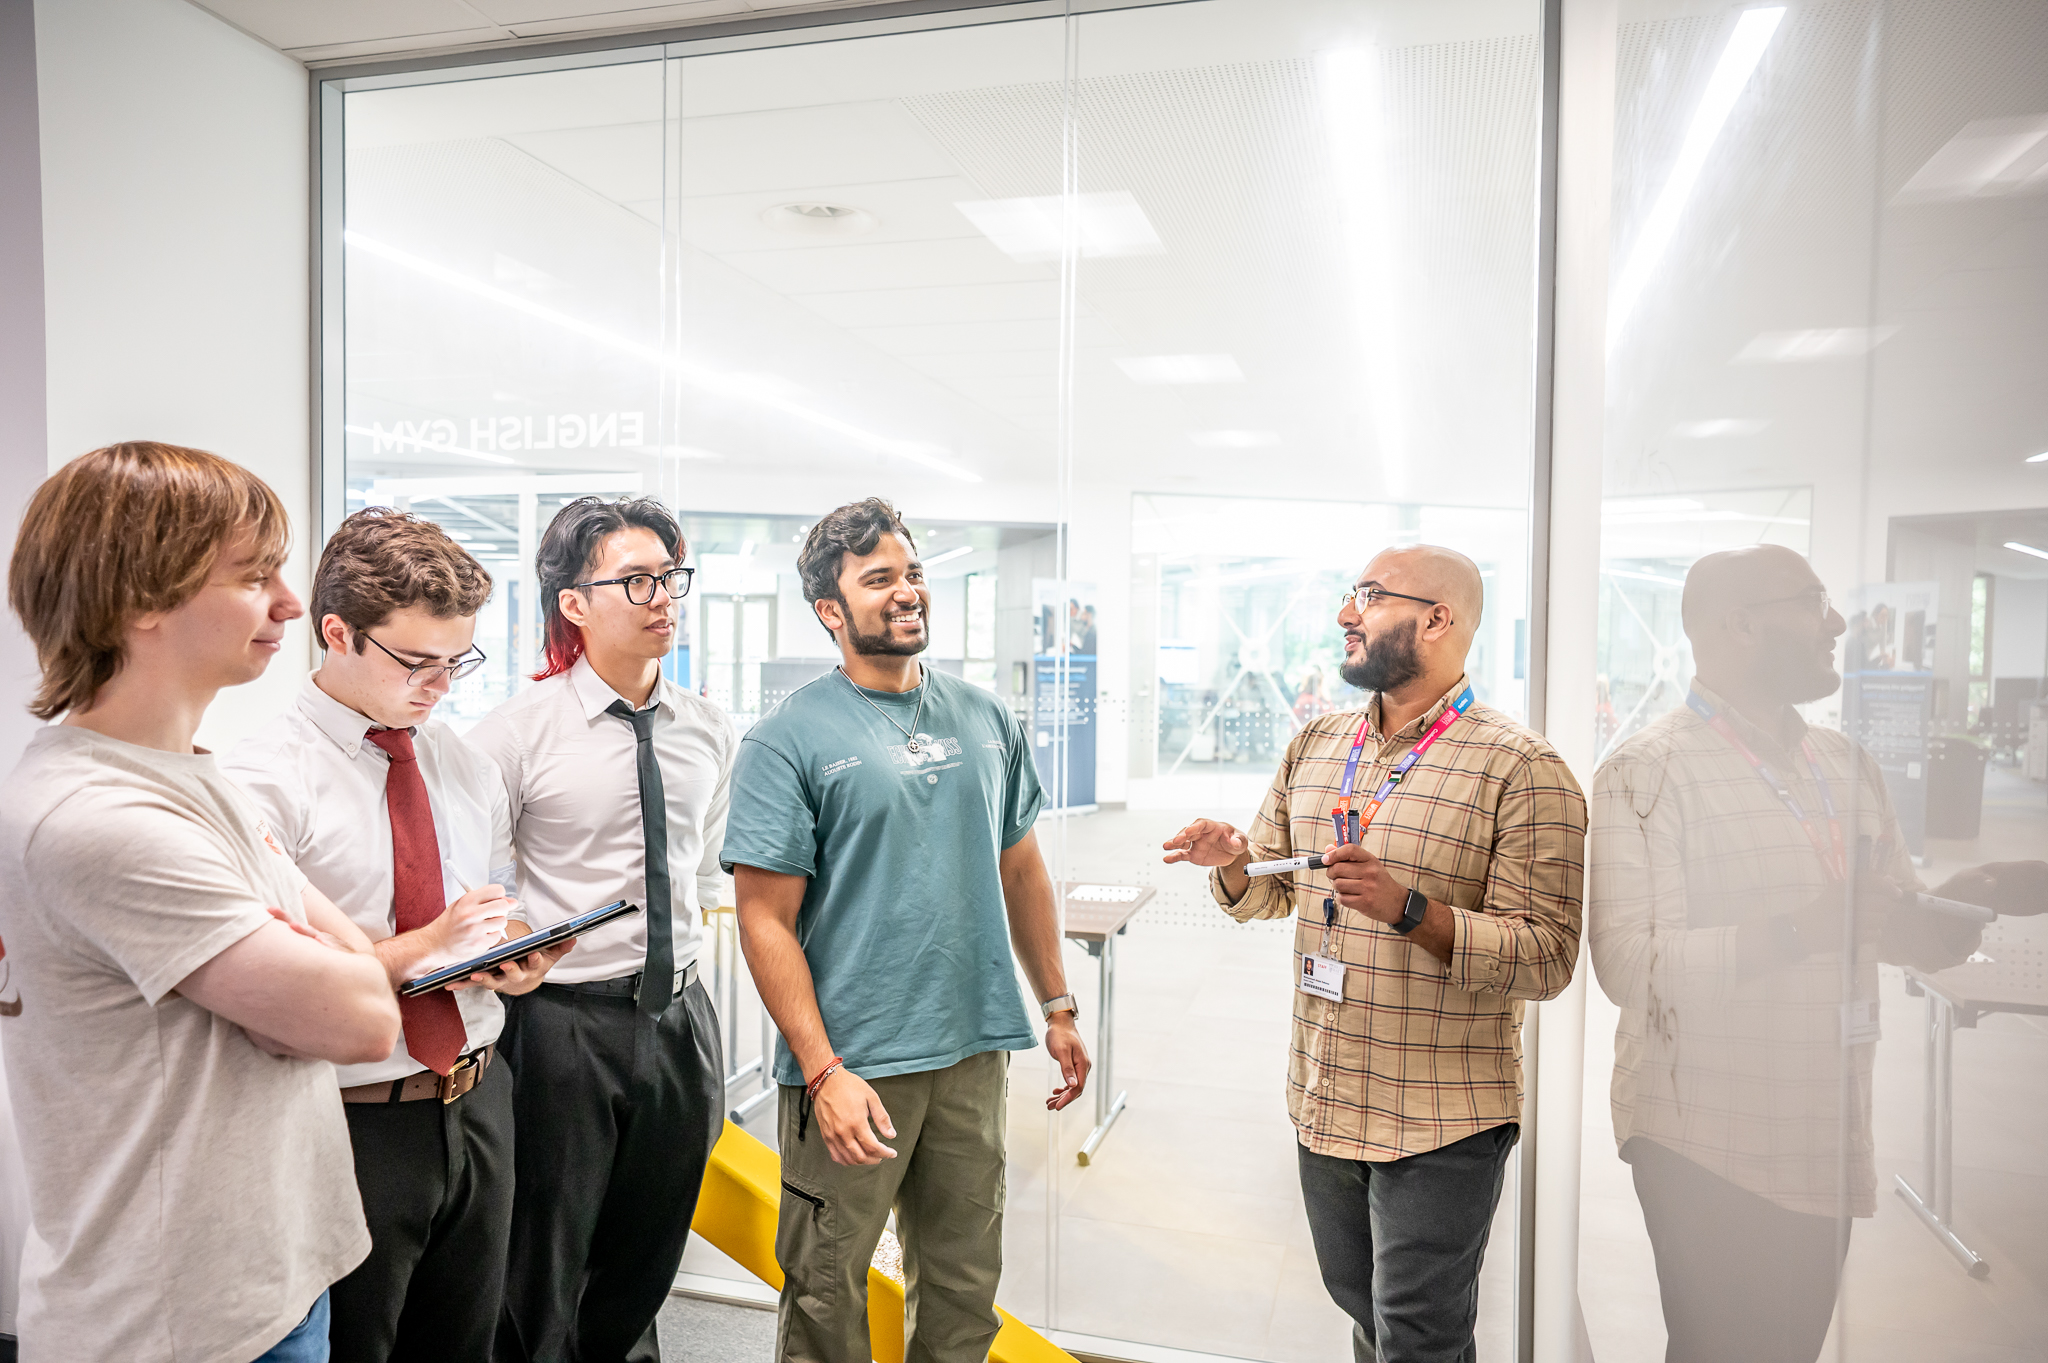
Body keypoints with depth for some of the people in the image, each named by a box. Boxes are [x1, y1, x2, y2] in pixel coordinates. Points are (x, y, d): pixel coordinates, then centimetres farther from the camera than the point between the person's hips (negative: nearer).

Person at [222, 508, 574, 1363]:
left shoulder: (469, 769, 5)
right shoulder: (265, 780, -15)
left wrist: (520, 957, -7)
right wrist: (421, 950, -23)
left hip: (476, 1107, 6)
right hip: (352, 1125, -6)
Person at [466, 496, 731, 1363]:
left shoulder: (709, 734, 4)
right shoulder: (519, 731, -11)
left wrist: (677, 949, 10)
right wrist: (515, 970, -12)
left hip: (678, 1017, 5)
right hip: (563, 1023, -4)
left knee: (642, 1274, 21)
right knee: (539, 1283, 13)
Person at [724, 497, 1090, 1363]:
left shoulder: (986, 720, 7)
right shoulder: (788, 740, -9)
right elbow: (766, 919, -11)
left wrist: (1057, 1007, 13)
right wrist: (823, 1071, -17)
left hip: (976, 1049, 5)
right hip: (852, 1063, -4)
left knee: (964, 1288, 17)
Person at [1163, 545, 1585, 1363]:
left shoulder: (1520, 769, -13)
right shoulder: (1315, 746, 7)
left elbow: (1547, 957, -18)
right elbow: (1271, 889, 16)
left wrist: (1408, 909, -30)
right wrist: (1232, 864, -7)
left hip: (1440, 1123, -6)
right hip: (1323, 1103, 6)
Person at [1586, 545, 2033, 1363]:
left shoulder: (1846, 767, 11)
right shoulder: (1651, 772, -14)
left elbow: (1904, 933, 16)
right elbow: (1629, 965, -23)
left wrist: (1975, 896, -4)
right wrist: (1804, 929, -29)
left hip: (1829, 1144, 7)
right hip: (1711, 1151, -7)